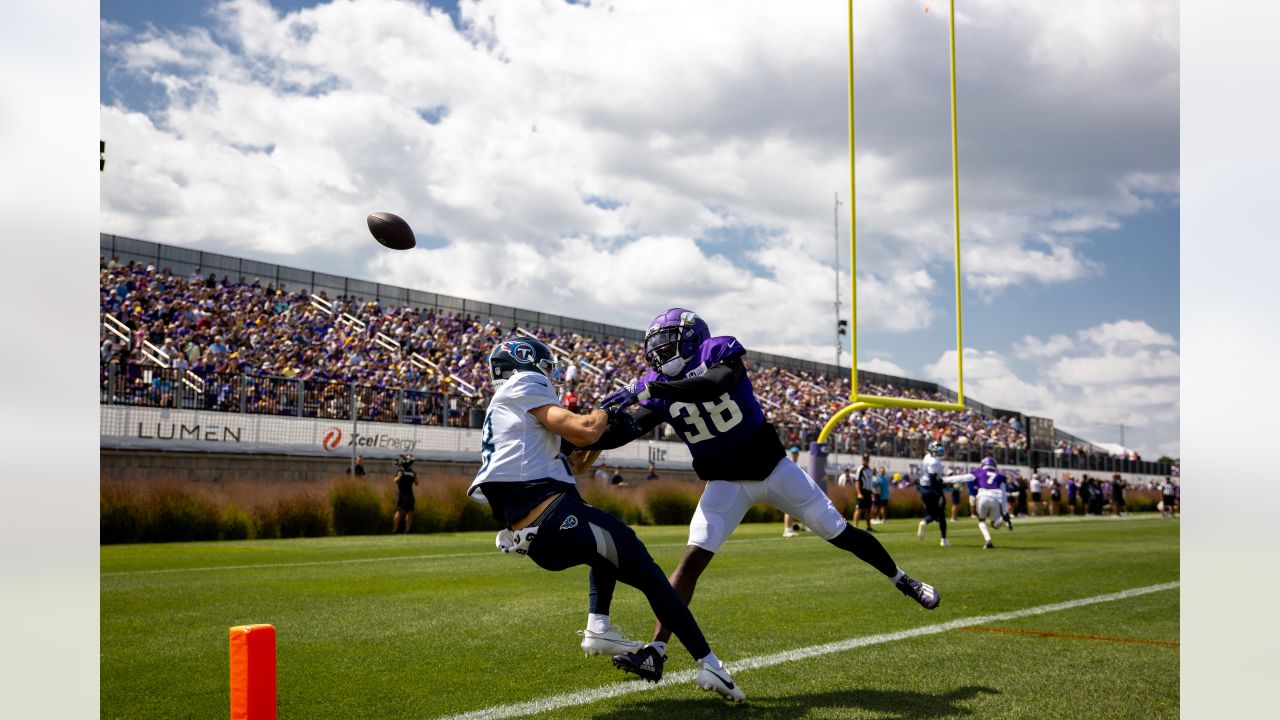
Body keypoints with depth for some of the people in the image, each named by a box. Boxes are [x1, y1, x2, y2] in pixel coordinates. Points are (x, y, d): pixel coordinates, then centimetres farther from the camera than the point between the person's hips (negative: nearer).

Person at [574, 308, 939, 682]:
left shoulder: (719, 354, -14)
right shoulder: (660, 390, -3)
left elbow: (717, 382, -38)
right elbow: (622, 431, -11)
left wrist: (650, 389, -42)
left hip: (772, 466, -2)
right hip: (726, 482, 2)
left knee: (839, 532, 7)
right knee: (694, 557, -14)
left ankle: (903, 581, 31)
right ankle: (656, 651, -16)